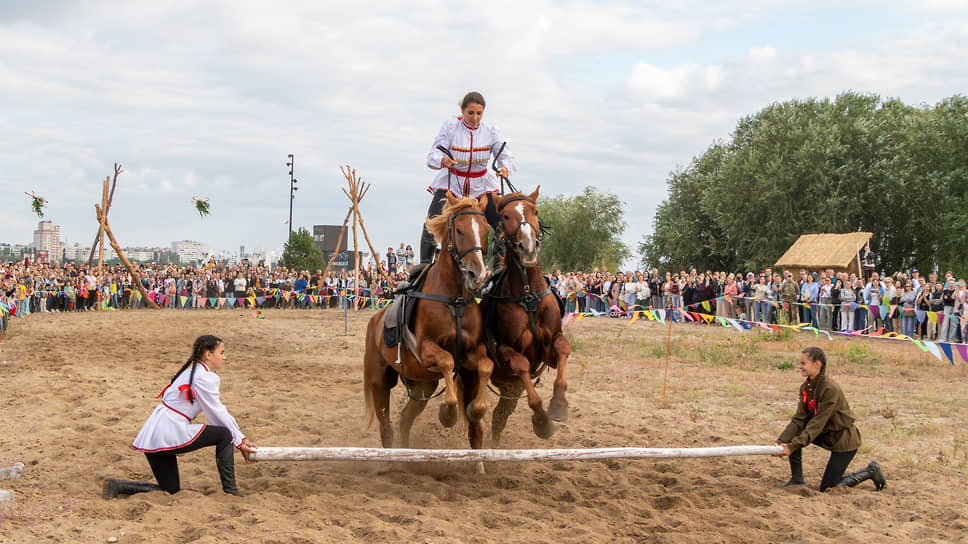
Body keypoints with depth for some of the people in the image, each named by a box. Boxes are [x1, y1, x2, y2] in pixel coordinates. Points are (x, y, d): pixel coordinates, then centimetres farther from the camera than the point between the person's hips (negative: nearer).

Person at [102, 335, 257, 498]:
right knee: (224, 435, -2)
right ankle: (230, 491, -3)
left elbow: (219, 411, 22)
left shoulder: (193, 372, 21)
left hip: (152, 436, 10)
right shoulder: (205, 378, -10)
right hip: (170, 433, -10)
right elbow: (217, 415, -6)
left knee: (171, 490, 15)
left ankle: (115, 486, 5)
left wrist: (241, 438, 20)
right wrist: (239, 442, 5)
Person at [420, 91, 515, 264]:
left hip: (481, 185, 2)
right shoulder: (450, 128, -11)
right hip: (451, 183, -1)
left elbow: (506, 156, -14)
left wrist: (505, 167, -39)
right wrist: (443, 161, -45)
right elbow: (433, 156, -20)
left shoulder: (491, 132, -6)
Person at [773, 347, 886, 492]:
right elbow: (799, 419, -7)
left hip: (844, 440, -8)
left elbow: (818, 423, -29)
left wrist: (793, 446, -34)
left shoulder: (830, 388, -27)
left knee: (827, 487, -4)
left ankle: (871, 471, 14)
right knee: (793, 434, -13)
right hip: (827, 435, 8)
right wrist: (781, 441, -22)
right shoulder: (805, 387, -2)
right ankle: (797, 479, -2)